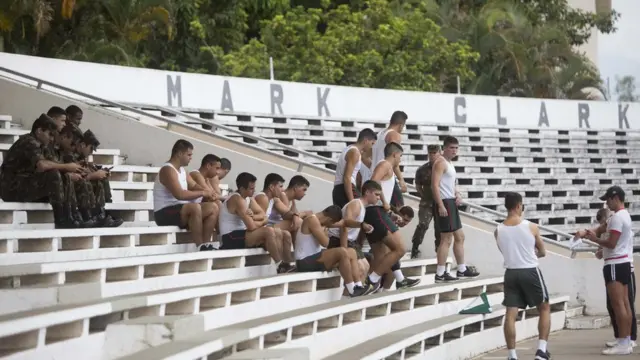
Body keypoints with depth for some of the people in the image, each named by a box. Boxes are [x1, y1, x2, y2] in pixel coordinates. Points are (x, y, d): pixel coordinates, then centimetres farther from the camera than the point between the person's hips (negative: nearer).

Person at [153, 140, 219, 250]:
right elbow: (180, 194, -28)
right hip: (164, 213, -10)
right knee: (195, 207, -34)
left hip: (179, 211, 10)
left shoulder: (182, 170, 15)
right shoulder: (168, 170, -17)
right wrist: (202, 193, -19)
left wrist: (206, 191, -5)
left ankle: (206, 244, -10)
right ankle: (200, 247, -30)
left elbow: (194, 186, 18)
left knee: (211, 208, -3)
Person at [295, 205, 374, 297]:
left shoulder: (318, 222, 16)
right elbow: (325, 243, -21)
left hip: (314, 258, 11)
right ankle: (352, 290, -20)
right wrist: (324, 232, -3)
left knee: (351, 252, 8)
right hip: (305, 261, -11)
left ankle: (357, 286, -3)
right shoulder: (312, 220, -16)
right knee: (342, 252, -27)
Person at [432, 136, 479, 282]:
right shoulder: (441, 162, -12)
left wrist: (457, 195, 10)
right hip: (444, 202, -11)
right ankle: (440, 274, -9)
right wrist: (441, 205, -27)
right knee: (446, 239, -11)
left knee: (459, 237, 16)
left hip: (451, 202, 11)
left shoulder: (449, 164, 19)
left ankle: (462, 270, 25)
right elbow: (435, 185, -21)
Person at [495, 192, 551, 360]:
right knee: (544, 308, 13)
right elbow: (543, 252, 5)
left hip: (511, 273, 3)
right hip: (530, 272, -2)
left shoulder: (498, 231, -1)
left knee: (510, 314, 3)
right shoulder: (531, 227, -9)